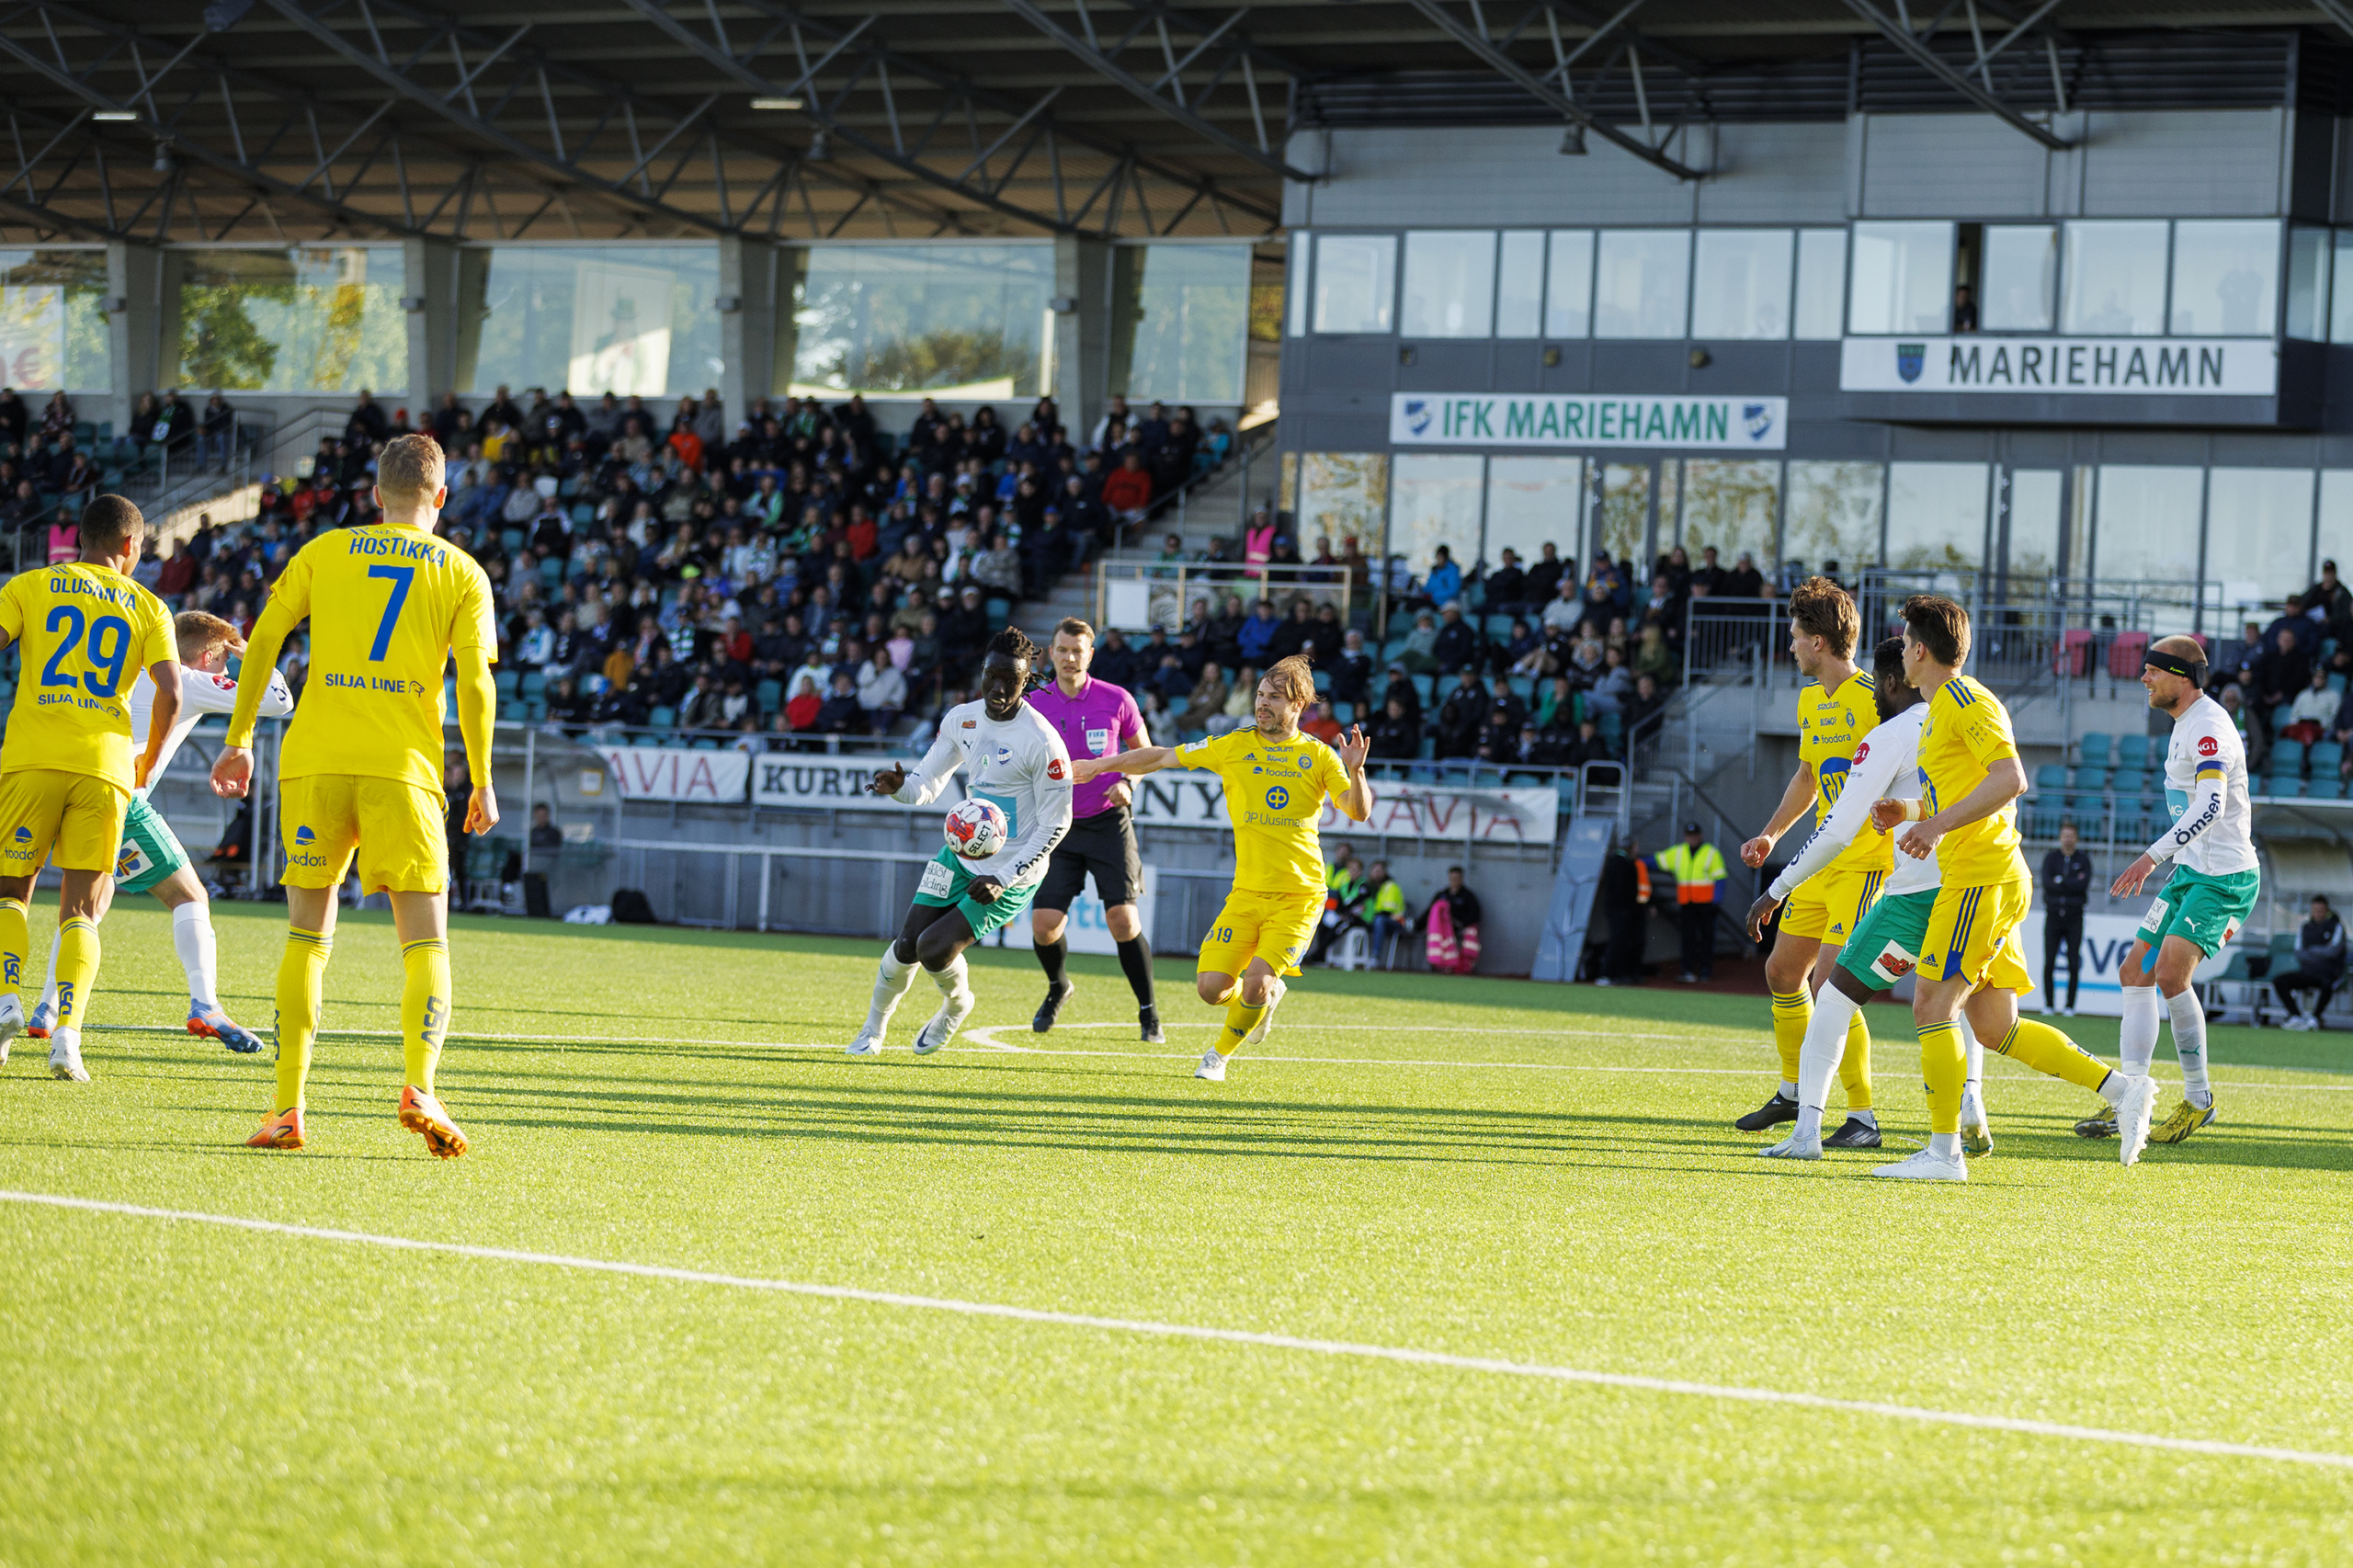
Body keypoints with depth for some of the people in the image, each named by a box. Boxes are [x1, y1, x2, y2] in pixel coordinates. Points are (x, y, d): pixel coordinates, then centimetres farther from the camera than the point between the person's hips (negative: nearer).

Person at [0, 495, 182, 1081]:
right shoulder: (148, 608, 11)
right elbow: (170, 694, 1)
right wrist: (149, 762, 18)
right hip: (104, 764, 1)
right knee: (80, 912, 6)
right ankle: (66, 1036, -12)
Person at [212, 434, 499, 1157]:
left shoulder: (325, 551, 11)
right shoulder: (462, 574, 8)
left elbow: (263, 641, 7)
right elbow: (475, 683, -1)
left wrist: (239, 741, 13)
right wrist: (483, 785, 5)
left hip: (315, 760, 1)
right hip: (403, 770, -1)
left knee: (307, 935, 10)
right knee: (425, 941, 3)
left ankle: (288, 1105, 3)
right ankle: (419, 1084, -21)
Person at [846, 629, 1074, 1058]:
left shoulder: (1042, 743, -21)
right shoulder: (961, 720, 0)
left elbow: (1055, 824, -16)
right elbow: (927, 785, 9)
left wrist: (1003, 879, -19)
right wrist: (899, 786, -16)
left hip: (1014, 870, -6)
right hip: (962, 853, 6)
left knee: (935, 949, -14)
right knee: (908, 945, -1)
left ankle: (956, 1006, 19)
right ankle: (874, 1025, 24)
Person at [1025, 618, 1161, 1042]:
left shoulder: (1116, 701, -4)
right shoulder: (1034, 706, -2)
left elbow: (1143, 750, 10)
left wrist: (1127, 782, -8)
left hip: (1109, 821, -1)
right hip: (1058, 827, 1)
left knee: (1122, 919, -13)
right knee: (1044, 924, -7)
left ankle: (1149, 1013, 2)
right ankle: (1057, 988, 27)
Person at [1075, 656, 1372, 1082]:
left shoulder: (1318, 756, 1)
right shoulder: (1234, 746, 5)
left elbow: (1358, 812, -6)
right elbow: (1163, 757, 11)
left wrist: (1354, 772, -24)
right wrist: (1099, 766, 12)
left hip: (1299, 896, -2)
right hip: (1247, 892, 2)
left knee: (1256, 984, -16)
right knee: (1211, 987, -9)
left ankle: (1220, 1054, 14)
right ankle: (1266, 997, 26)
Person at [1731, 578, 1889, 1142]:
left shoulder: (1873, 699, -16)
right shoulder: (1810, 699, 12)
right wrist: (1772, 833, 19)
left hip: (1865, 862, -9)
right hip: (1821, 859, 9)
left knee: (1828, 985, -15)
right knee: (1782, 970, 16)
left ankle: (1863, 1118, -8)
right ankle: (1792, 1093, 35)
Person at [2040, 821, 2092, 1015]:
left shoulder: (2083, 860, 5)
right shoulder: (2051, 858, 8)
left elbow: (2083, 885, -9)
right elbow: (2047, 883, -7)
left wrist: (2060, 881, -9)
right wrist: (2073, 884, -11)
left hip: (2074, 917, -1)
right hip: (2053, 915, 1)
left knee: (2074, 963, -5)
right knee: (2049, 963, -4)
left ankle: (2070, 1005, 1)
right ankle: (2049, 1004, 2)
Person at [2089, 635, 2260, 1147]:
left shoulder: (2209, 726, -15)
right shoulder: (2185, 726, 17)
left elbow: (2211, 807, -29)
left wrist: (2153, 855, -36)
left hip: (2223, 876, -10)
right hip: (2191, 873, 10)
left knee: (2170, 973, -21)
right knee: (2136, 973, 5)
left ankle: (2198, 1098, -8)